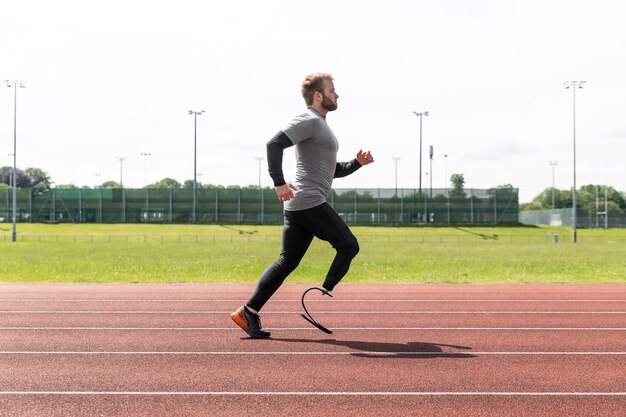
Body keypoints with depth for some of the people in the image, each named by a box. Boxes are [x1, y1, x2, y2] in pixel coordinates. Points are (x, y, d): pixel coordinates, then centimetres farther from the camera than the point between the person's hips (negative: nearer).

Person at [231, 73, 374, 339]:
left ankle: (248, 312, 4)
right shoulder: (309, 121, -6)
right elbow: (275, 144, -20)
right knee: (348, 246, -3)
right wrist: (279, 183, -25)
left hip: (297, 205, 10)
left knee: (287, 261, 7)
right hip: (309, 201, -10)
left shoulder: (320, 125, 27)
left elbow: (333, 171, 32)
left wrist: (357, 163, 17)